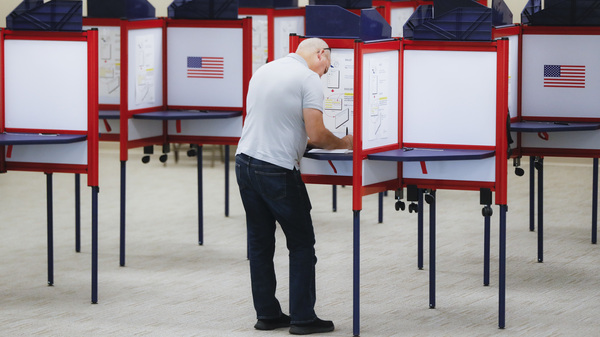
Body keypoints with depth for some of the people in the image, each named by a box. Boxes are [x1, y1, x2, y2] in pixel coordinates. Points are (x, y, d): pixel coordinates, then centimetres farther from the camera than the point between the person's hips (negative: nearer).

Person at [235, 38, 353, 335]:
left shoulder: (264, 70, 13)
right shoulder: (309, 79, -9)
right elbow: (317, 136, -15)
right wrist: (345, 143, 3)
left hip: (245, 162, 7)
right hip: (278, 171, -7)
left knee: (260, 243, 13)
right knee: (301, 244, 4)